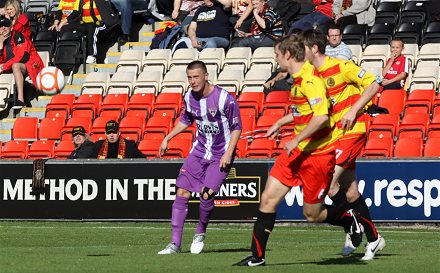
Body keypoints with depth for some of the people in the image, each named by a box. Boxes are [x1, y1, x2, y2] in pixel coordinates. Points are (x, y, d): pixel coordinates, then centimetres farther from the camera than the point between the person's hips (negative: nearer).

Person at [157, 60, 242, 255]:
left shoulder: (224, 98, -17)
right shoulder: (189, 98, 0)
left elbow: (236, 127, -8)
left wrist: (228, 153, -16)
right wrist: (167, 138, 18)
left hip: (220, 156, -5)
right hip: (199, 151, 5)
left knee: (207, 194, -19)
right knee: (182, 193, -7)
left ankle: (200, 233, 9)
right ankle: (175, 244, -2)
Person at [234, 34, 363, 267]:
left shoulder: (310, 80, -21)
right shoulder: (298, 78, 10)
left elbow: (321, 116, -31)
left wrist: (296, 141, -25)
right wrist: (281, 122, 26)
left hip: (317, 153, -9)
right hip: (297, 151, 9)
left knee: (312, 214, 3)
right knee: (268, 199, -1)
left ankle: (349, 219, 30)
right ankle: (257, 256, 3)